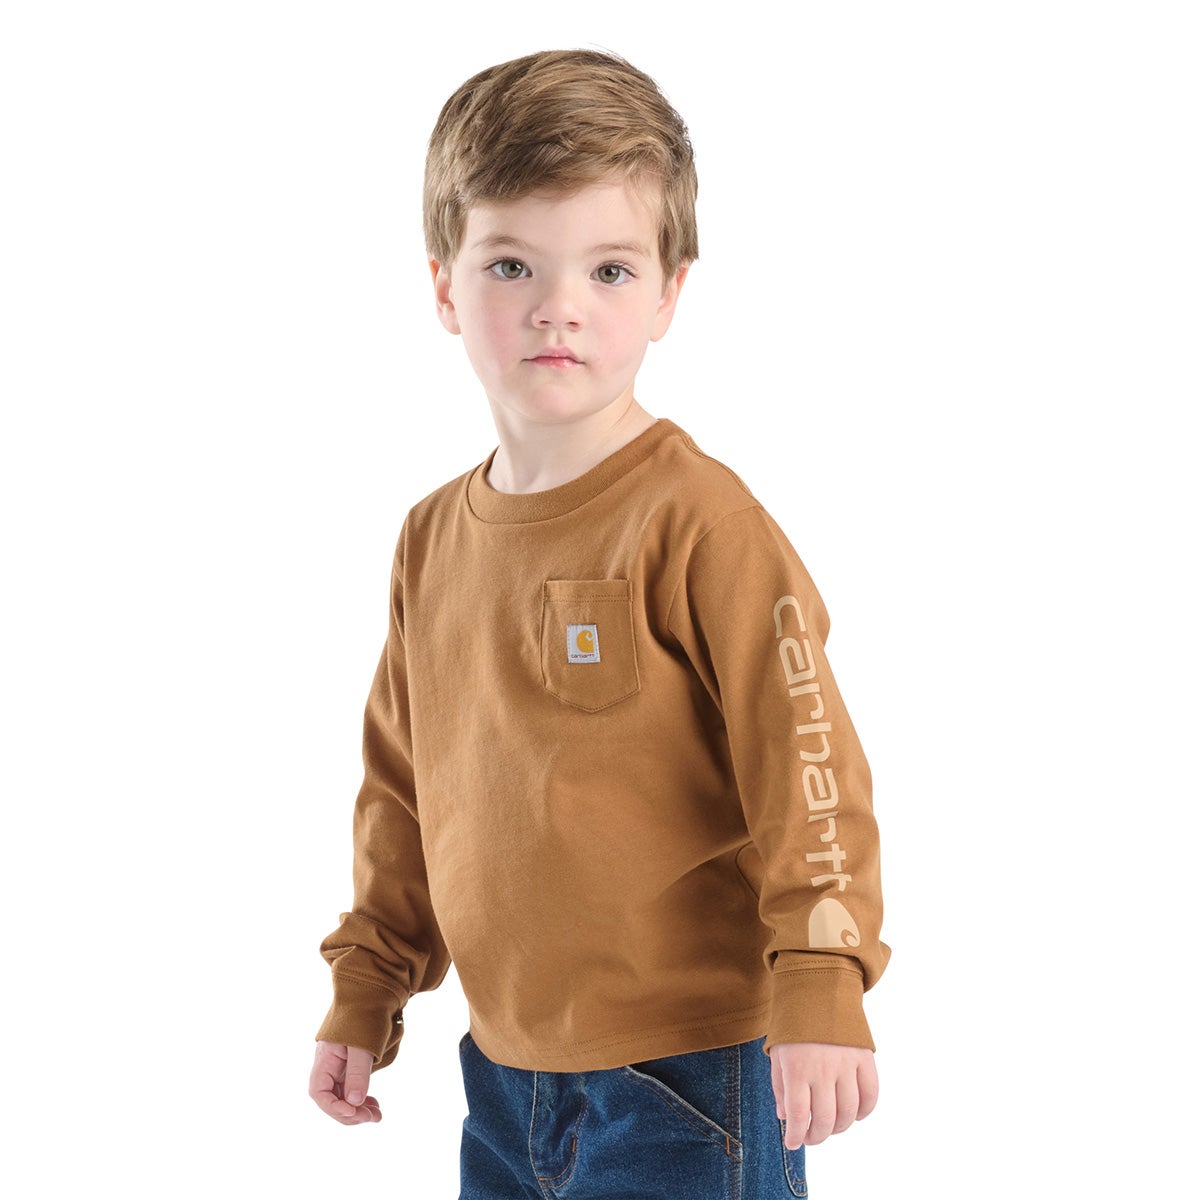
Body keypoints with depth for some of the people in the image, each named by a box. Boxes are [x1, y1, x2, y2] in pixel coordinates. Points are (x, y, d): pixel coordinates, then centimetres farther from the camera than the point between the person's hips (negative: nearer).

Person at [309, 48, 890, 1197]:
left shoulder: (697, 522, -14)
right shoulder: (435, 539, 6)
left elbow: (805, 766, -15)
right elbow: (402, 786, 16)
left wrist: (820, 991, -20)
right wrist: (366, 993, 18)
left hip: (685, 1071, -6)